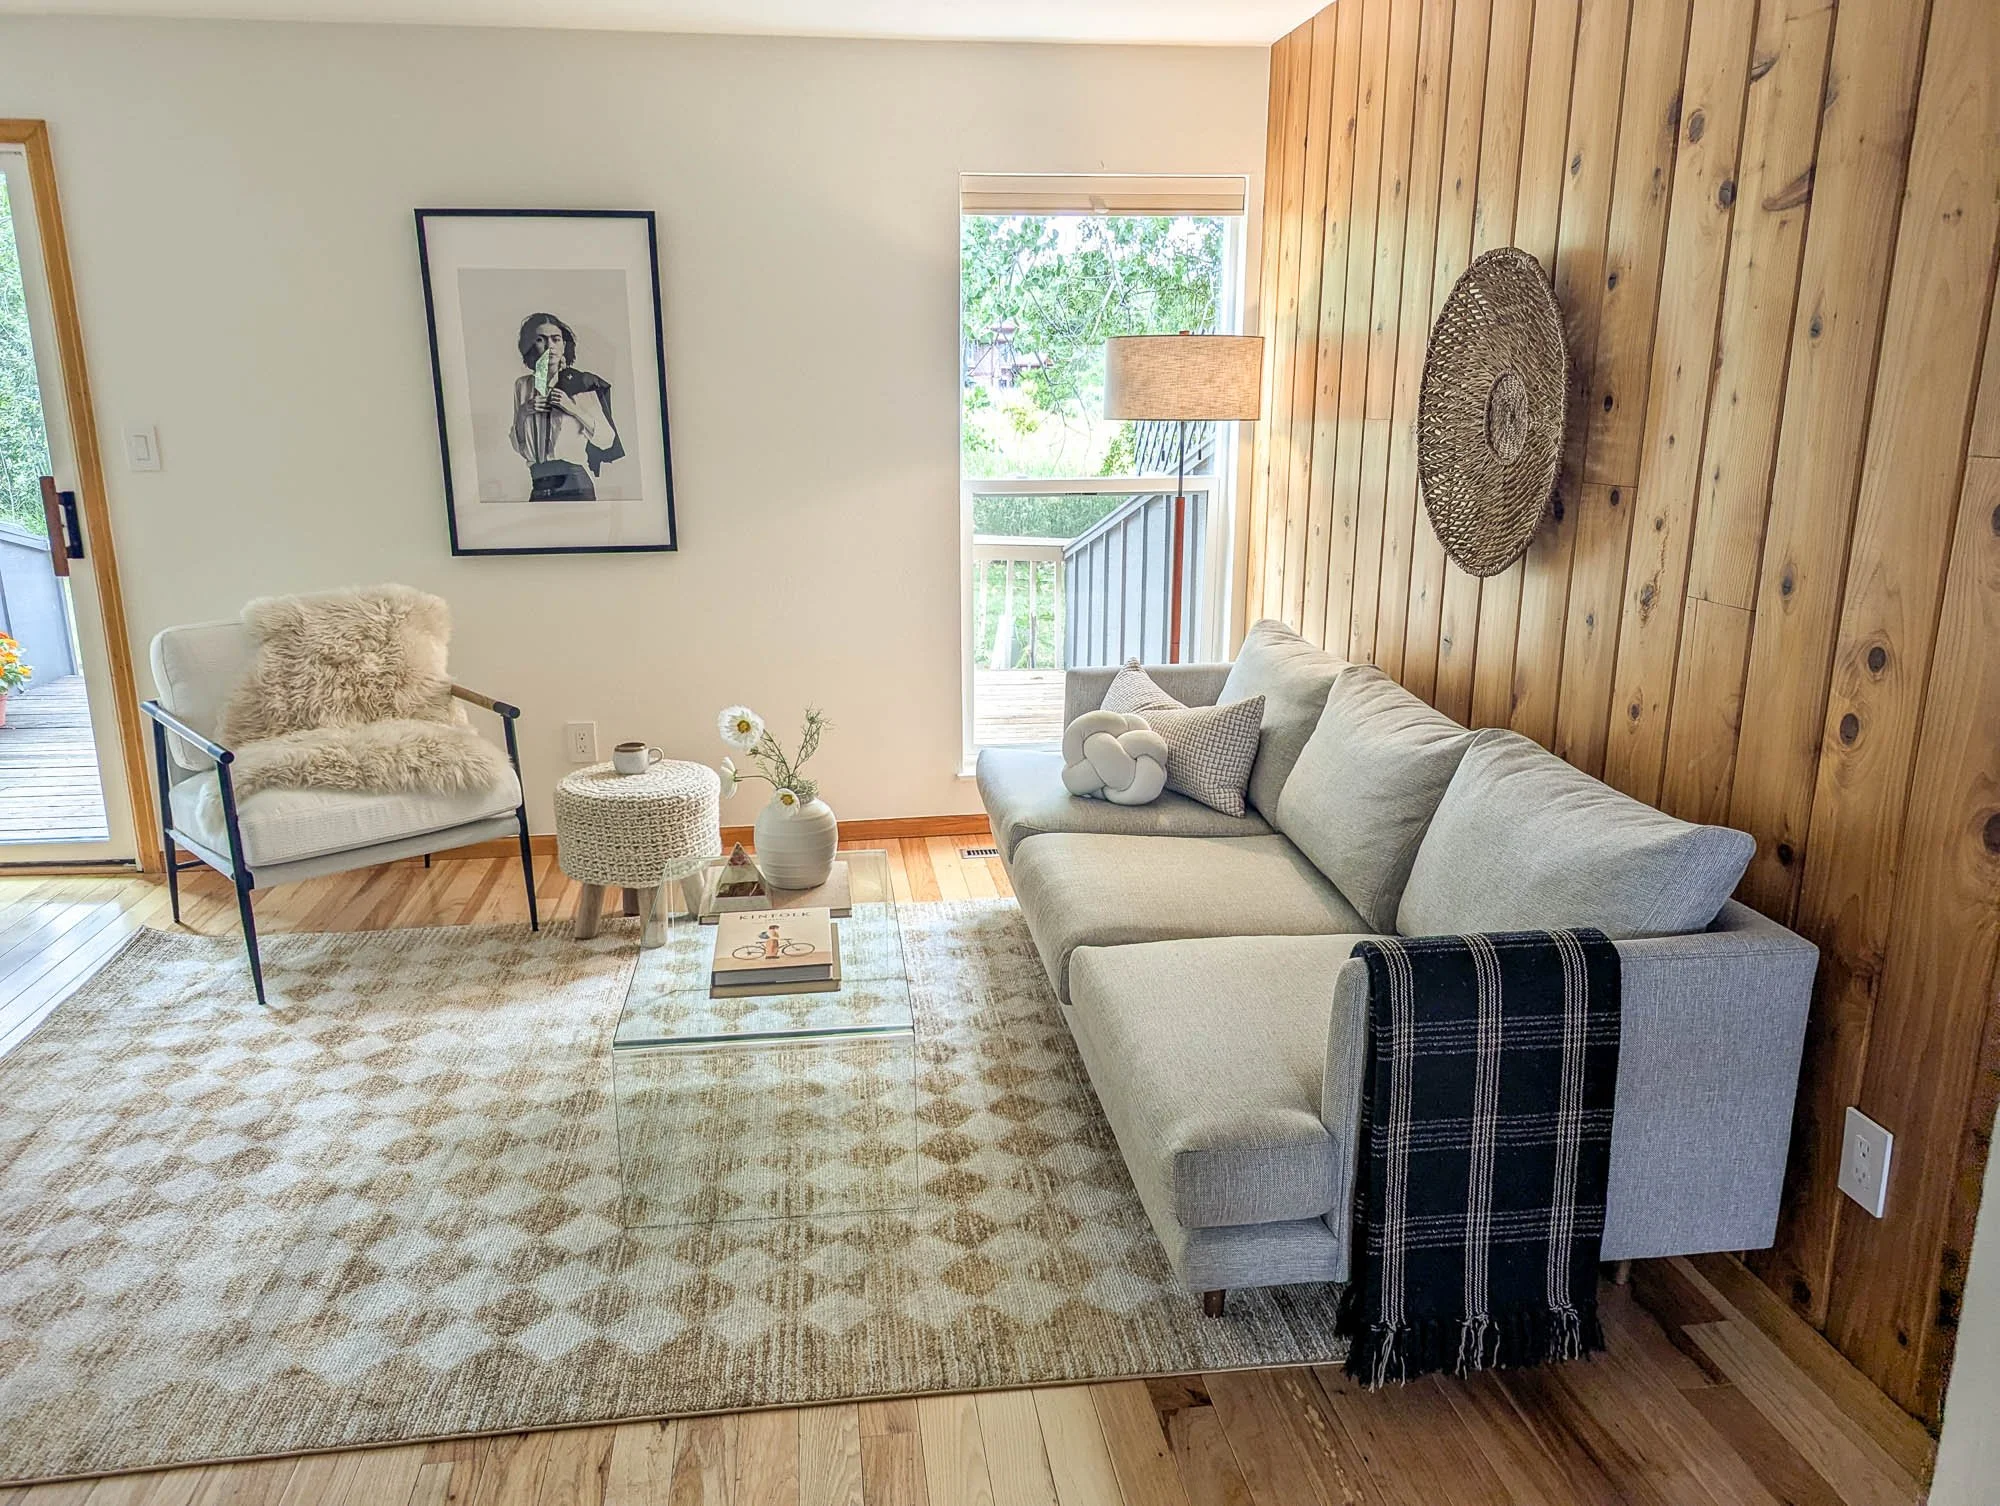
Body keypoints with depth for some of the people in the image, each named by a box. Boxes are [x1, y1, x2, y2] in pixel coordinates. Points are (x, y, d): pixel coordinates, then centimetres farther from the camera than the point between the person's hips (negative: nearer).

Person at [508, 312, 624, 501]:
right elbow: (517, 446, 14)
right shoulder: (522, 386, 10)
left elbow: (607, 439, -4)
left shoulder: (580, 383, 0)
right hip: (538, 488, 3)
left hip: (574, 485, -3)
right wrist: (523, 413, -3)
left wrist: (572, 407, -12)